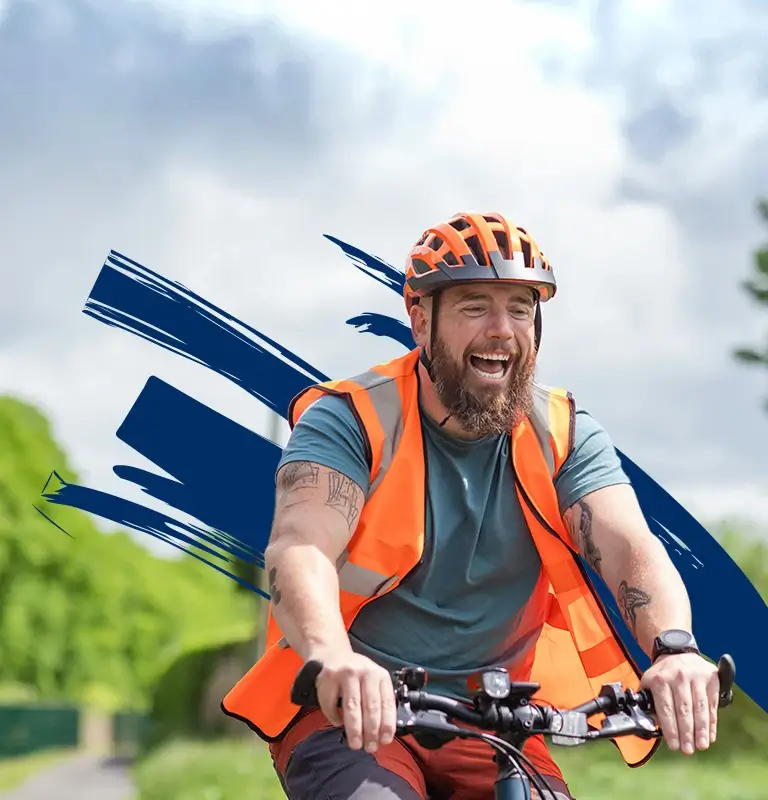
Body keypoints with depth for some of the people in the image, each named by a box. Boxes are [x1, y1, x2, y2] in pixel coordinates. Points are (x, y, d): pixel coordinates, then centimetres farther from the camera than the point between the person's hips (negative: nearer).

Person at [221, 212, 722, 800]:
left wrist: (674, 648, -37)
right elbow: (299, 549, -25)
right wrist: (334, 659, -48)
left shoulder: (562, 435, 0)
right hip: (353, 713, -3)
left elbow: (630, 549, -14)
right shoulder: (352, 421, -10)